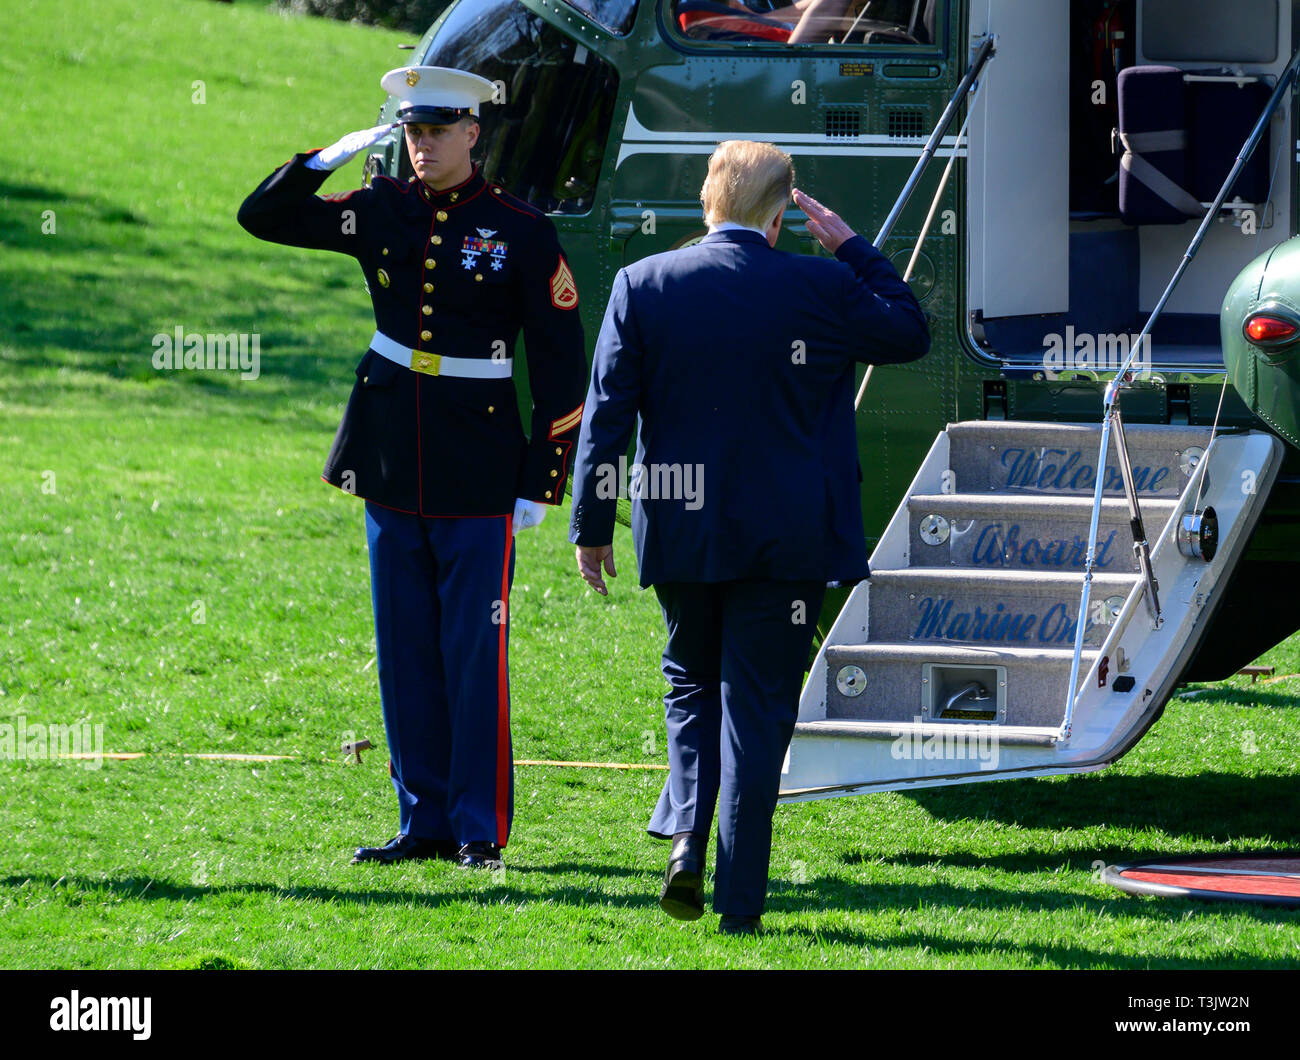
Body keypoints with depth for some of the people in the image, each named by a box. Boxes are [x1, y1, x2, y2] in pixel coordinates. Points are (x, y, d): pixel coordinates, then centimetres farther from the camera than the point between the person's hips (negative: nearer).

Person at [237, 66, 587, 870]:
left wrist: (541, 486, -6)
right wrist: (331, 156, -5)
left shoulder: (521, 231, -5)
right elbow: (264, 217, 10)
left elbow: (562, 362, -3)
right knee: (406, 654, 7)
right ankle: (424, 823, 14)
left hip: (478, 473, -4)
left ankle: (479, 830, 2)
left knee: (474, 654, -3)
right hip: (392, 469, 4)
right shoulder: (382, 214, 6)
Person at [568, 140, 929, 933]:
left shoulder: (642, 286, -4)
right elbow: (910, 334, 10)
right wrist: (852, 246, 13)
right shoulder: (822, 290, -8)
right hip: (786, 535, -2)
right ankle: (740, 899, 1)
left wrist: (592, 524, 4)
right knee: (758, 706, 4)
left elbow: (607, 412, -2)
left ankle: (686, 839, 0)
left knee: (692, 686, 22)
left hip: (679, 531, 2)